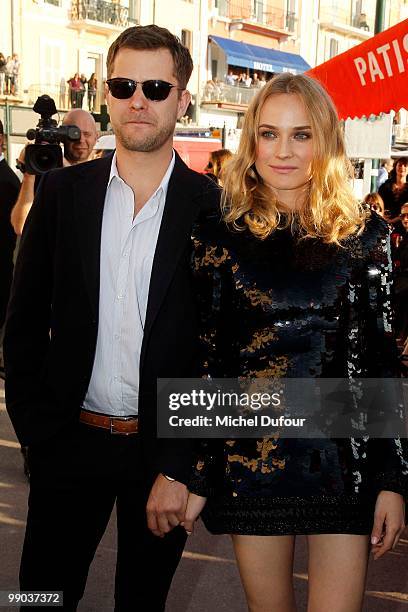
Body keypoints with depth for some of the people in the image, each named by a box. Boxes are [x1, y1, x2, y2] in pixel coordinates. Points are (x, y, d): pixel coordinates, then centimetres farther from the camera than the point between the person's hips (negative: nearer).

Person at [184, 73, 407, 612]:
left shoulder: (363, 235, 0)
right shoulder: (219, 237, -1)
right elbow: (201, 360, 1)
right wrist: (194, 476, 1)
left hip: (344, 459, 0)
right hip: (251, 460, 0)